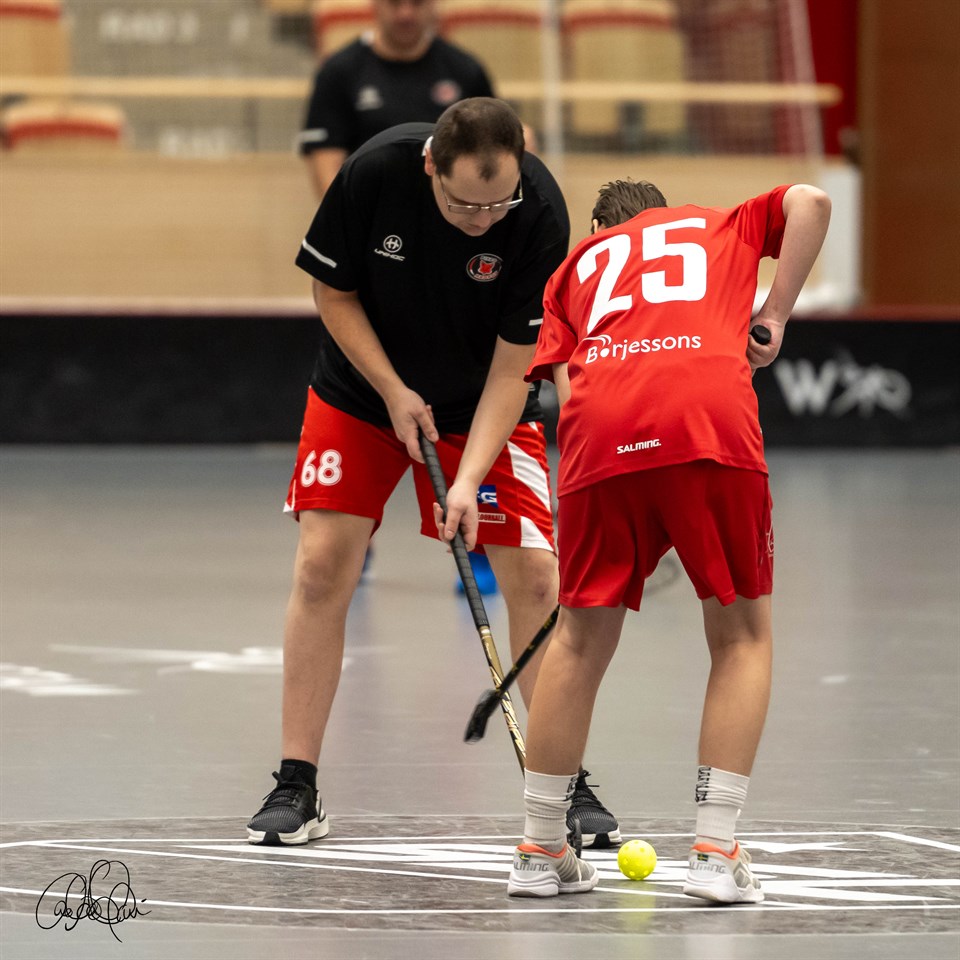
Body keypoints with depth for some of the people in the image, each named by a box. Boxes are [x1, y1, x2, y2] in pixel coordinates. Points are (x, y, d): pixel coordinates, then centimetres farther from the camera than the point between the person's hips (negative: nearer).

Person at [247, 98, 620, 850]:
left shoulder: (541, 213, -28)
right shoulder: (375, 172, -27)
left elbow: (513, 366, -22)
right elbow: (333, 294, -10)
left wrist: (469, 479, -31)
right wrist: (394, 393, -18)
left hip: (486, 402, 0)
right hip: (363, 389, 0)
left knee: (534, 574, -11)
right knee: (323, 562, -9)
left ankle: (566, 785, 0)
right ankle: (297, 789, -1)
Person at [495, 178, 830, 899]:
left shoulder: (577, 264, 33)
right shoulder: (721, 227, 33)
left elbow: (564, 379, 17)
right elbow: (810, 202, 13)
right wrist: (775, 314, 16)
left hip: (599, 433, 2)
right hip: (713, 420, -1)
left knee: (582, 639, 16)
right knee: (743, 632, 13)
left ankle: (540, 851, 23)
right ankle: (716, 850, 4)